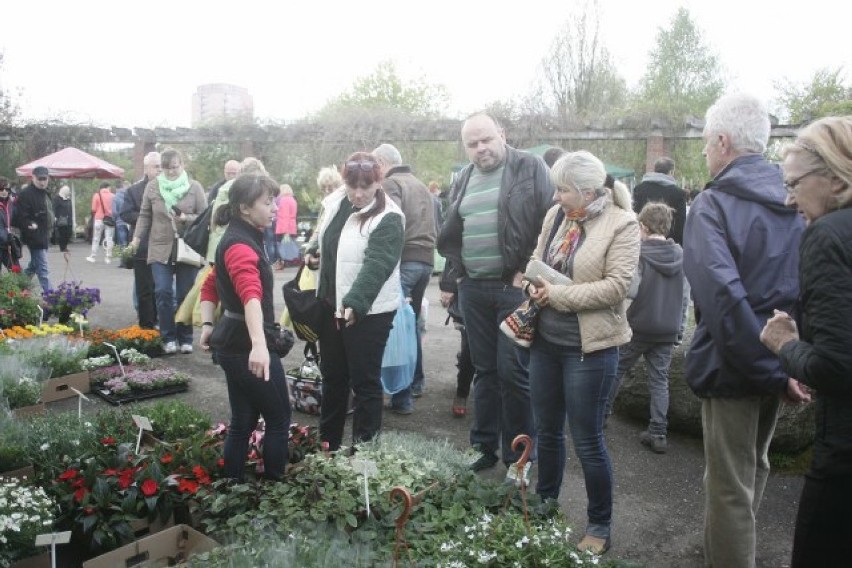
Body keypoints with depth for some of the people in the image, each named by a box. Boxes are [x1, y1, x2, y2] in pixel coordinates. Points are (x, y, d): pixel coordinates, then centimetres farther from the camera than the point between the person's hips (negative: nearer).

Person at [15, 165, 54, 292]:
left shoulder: (45, 194, 15)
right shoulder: (25, 194, -14)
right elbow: (22, 216, -20)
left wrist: (50, 229, 20)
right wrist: (31, 225, -29)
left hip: (44, 236, 10)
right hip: (35, 237, -10)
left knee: (33, 266, 22)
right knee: (42, 269, -8)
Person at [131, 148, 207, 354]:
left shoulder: (195, 187, 1)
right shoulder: (152, 186, 6)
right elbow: (144, 216, 10)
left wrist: (186, 218, -17)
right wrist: (137, 237, 0)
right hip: (160, 248, 1)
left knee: (185, 295, 5)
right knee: (163, 292, -7)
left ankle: (185, 338, 17)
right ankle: (168, 338, 6)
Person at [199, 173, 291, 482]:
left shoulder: (239, 238, 13)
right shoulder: (241, 245, -20)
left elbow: (211, 284, 22)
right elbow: (251, 295, -38)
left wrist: (207, 324, 13)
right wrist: (259, 345, -50)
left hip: (233, 343, 9)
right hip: (246, 346, -9)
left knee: (243, 422, 15)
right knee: (279, 420, 4)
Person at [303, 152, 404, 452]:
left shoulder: (388, 219, -17)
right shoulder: (336, 203, 5)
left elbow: (377, 265, -29)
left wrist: (355, 303, -42)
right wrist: (312, 252, 0)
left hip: (368, 311, -7)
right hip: (331, 305, 8)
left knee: (364, 381, 2)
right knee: (332, 375, 18)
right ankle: (327, 442, 34)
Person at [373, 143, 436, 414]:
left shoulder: (390, 184, -4)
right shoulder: (421, 186, 22)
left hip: (403, 259, -8)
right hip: (426, 259, 8)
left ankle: (402, 397, -4)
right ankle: (416, 382, 31)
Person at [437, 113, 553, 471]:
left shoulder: (529, 168, -4)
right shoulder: (463, 181, 14)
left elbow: (549, 222, -10)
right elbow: (450, 237, 21)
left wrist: (528, 272, -13)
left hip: (514, 286, -5)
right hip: (473, 289, 6)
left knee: (512, 371, -3)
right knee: (484, 370, 13)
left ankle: (518, 456, 12)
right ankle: (484, 447, 25)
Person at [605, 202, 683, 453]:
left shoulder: (639, 254, -16)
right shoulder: (680, 254, 2)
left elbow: (630, 290, -24)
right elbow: (684, 292, 9)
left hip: (638, 326, -4)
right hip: (668, 329, 4)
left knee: (616, 368, 15)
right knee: (660, 379, 9)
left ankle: (602, 411, 29)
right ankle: (658, 433, 8)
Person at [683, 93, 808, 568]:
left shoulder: (712, 205, -16)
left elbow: (722, 294, -28)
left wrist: (769, 368, -21)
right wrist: (783, 362, 6)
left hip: (734, 366, -7)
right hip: (778, 360, 8)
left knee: (729, 488, 5)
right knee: (754, 467, 26)